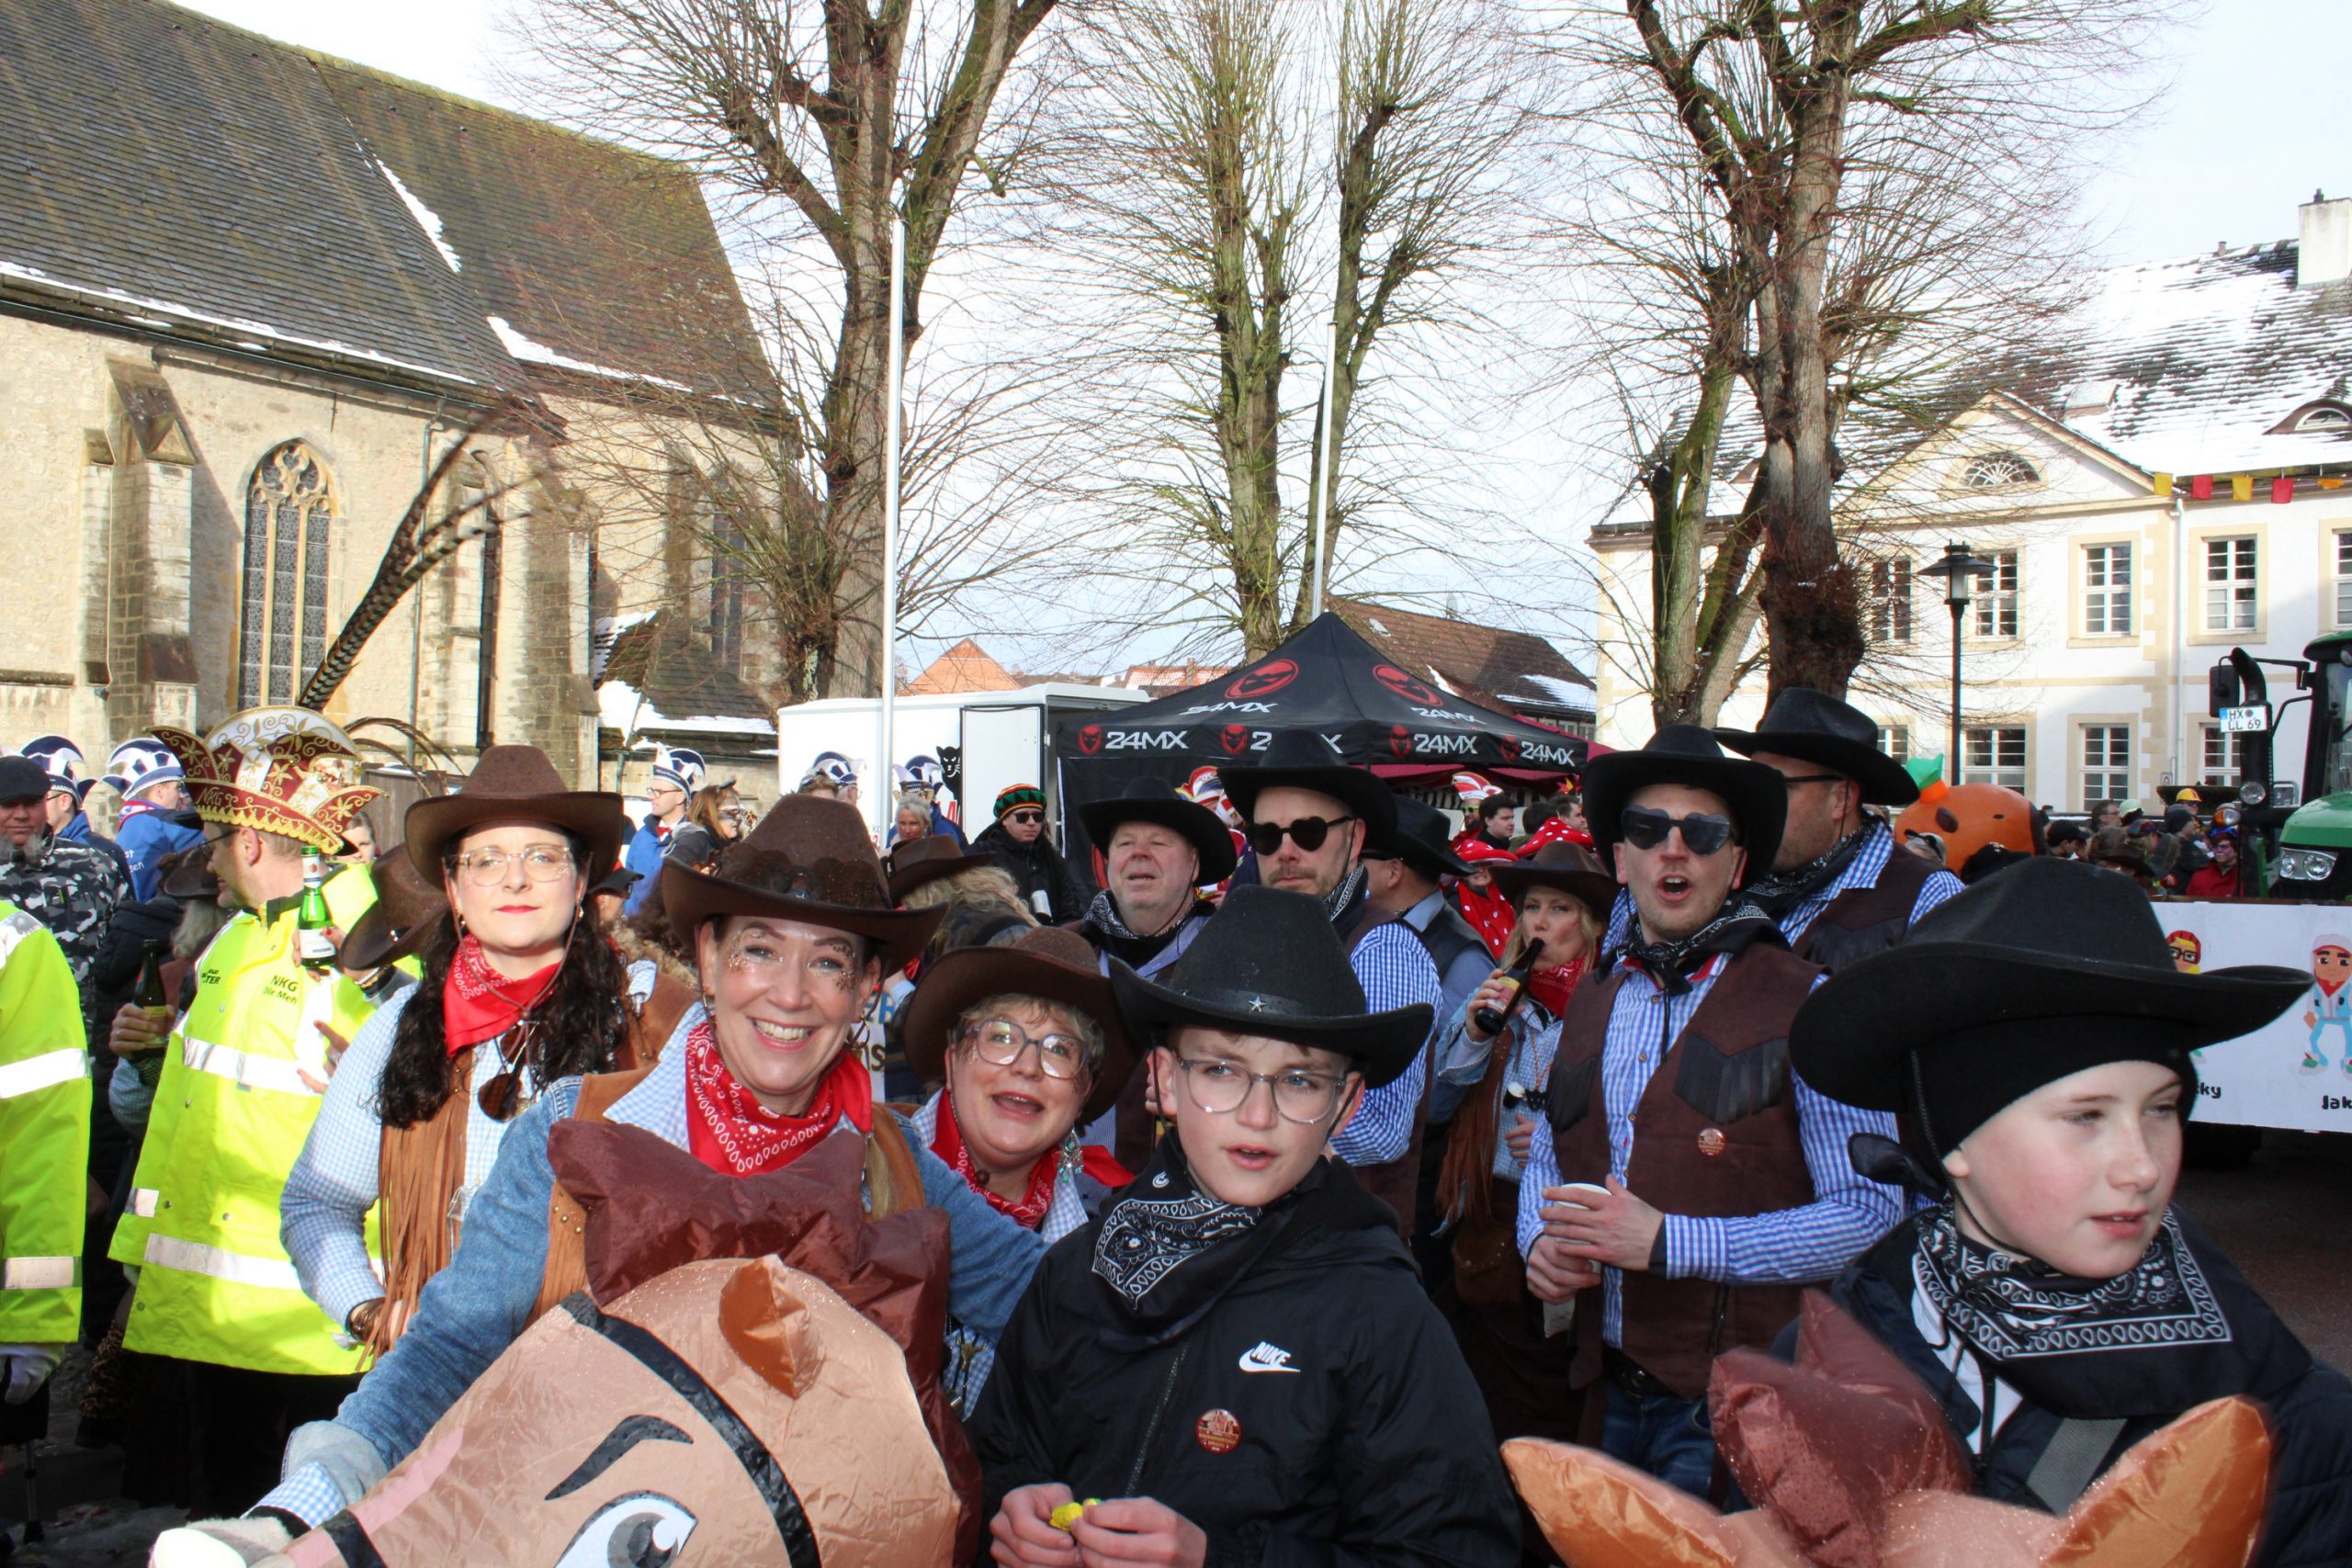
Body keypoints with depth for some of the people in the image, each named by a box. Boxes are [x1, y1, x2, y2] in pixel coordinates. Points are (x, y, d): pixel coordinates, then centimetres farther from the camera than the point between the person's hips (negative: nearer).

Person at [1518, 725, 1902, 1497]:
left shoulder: (1807, 1006, -9)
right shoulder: (1589, 1005, 10)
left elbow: (1870, 1215, -16)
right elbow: (1545, 1162, 21)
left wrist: (1667, 1243, -21)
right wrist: (1540, 1242, -2)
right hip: (1610, 1393, 6)